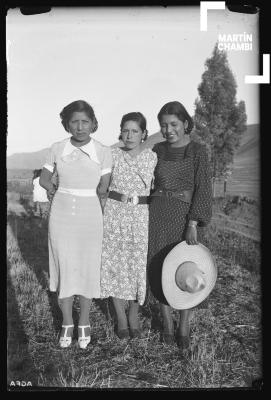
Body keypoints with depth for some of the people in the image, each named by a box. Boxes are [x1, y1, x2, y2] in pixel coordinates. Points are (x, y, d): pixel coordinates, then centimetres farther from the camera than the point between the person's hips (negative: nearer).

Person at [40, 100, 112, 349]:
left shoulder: (104, 153, -7)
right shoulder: (57, 149, -2)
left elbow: (103, 191, -1)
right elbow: (44, 179, 12)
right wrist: (62, 194, 4)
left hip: (90, 218, -1)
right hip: (61, 216, 1)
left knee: (87, 270, 8)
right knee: (64, 269, 8)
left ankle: (84, 323, 27)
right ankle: (67, 324, 25)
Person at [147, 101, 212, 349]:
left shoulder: (198, 152, -4)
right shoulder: (157, 151, 7)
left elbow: (202, 189, -11)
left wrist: (193, 224, -19)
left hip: (187, 215, -3)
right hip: (158, 215, 3)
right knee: (160, 270, 7)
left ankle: (184, 326, 21)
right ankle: (167, 322, 26)